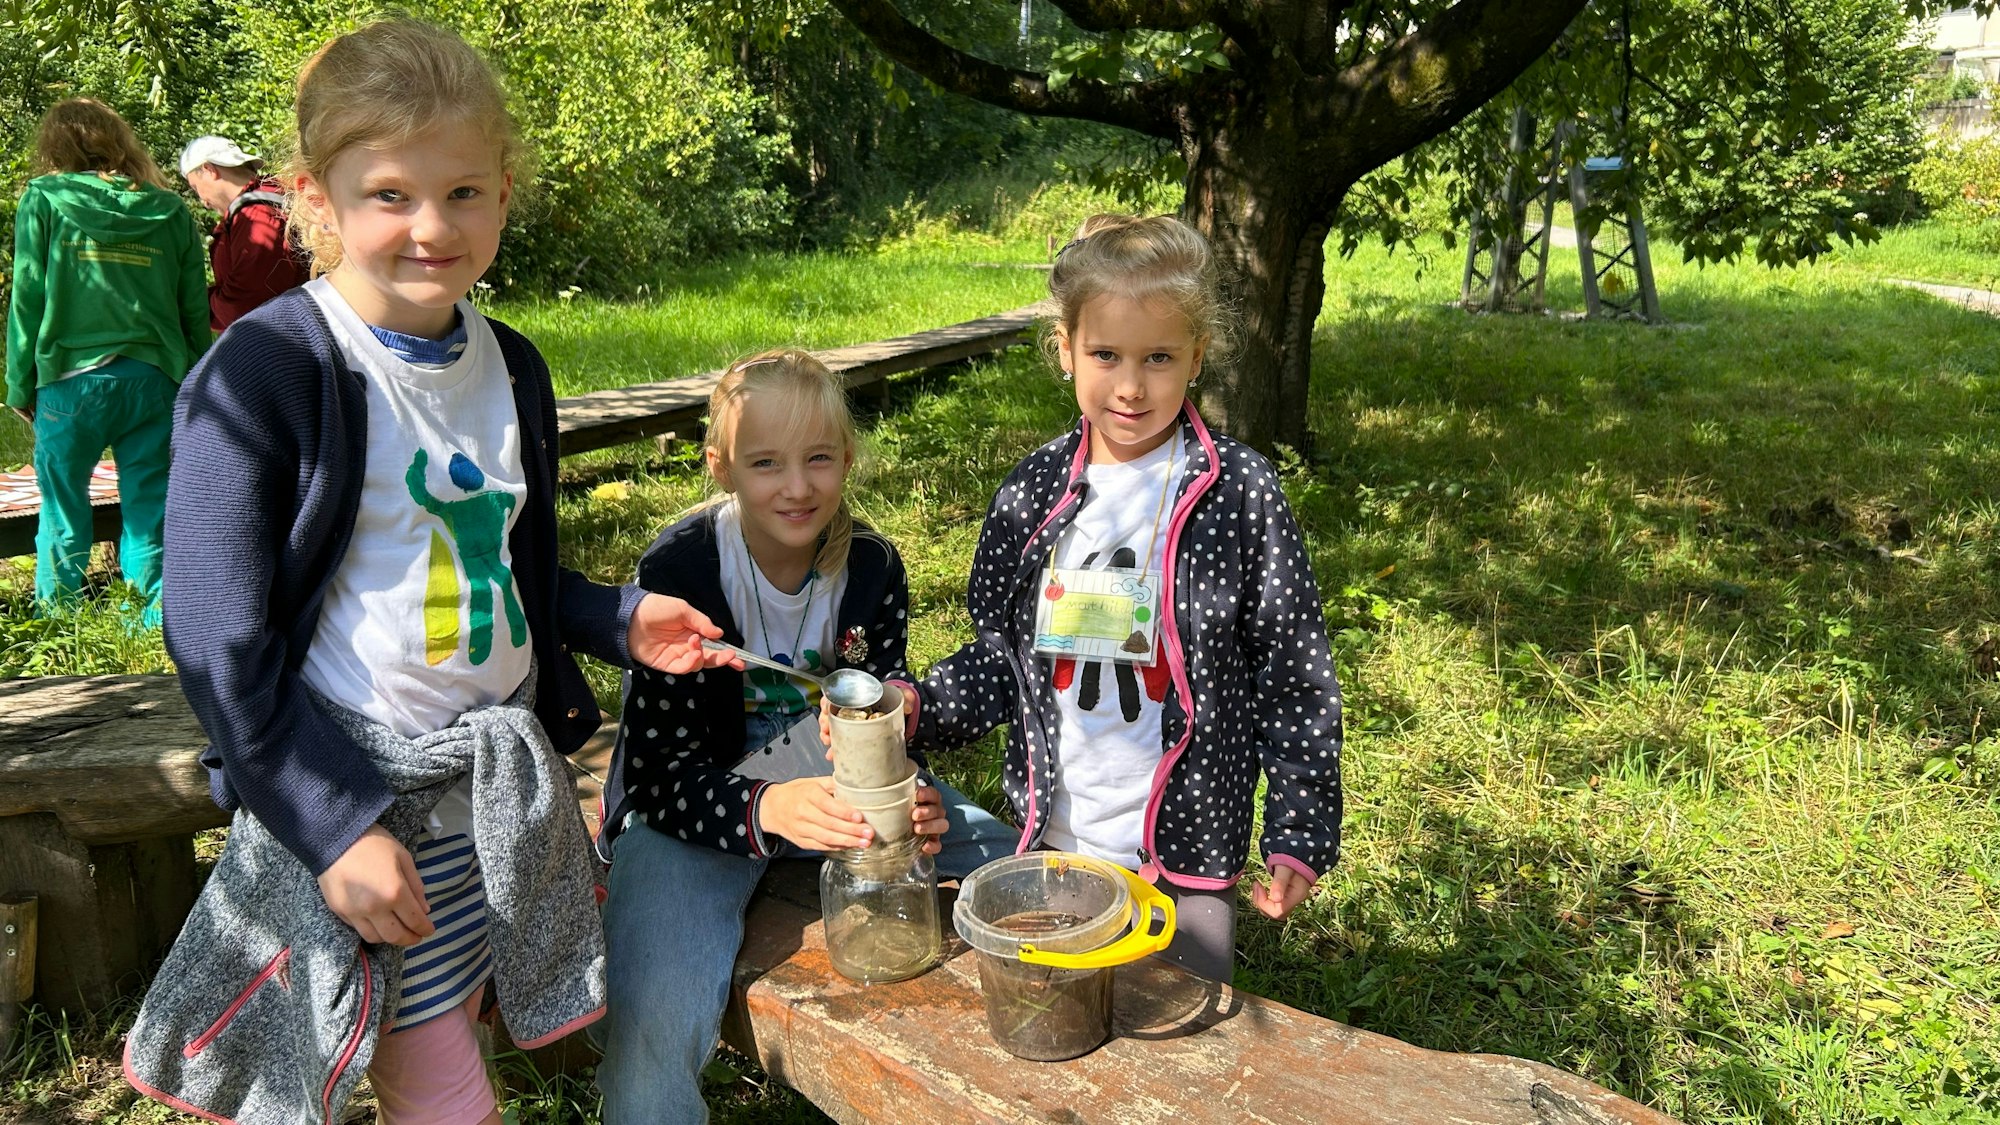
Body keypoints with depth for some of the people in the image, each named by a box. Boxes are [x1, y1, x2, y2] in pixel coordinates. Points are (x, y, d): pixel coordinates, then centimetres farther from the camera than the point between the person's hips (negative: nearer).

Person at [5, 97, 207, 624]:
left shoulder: (44, 199, 1)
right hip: (154, 379, 2)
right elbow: (195, 310, 6)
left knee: (62, 507, 11)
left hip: (72, 378, -2)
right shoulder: (169, 210, 6)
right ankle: (159, 615, 9)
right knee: (150, 510, 8)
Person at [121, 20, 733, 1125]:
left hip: (501, 777, 6)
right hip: (354, 789, -6)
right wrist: (336, 827, -19)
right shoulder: (261, 374, -16)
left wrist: (617, 619, 1)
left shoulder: (511, 369, 5)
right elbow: (218, 643, -16)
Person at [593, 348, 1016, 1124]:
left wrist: (905, 800, -25)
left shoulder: (872, 568, -6)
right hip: (693, 809, -4)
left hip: (837, 788, 4)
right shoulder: (678, 572, -18)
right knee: (653, 1029, -29)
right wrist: (764, 810, -40)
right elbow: (662, 775, -19)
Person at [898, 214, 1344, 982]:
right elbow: (1003, 654, 7)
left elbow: (1292, 676, -7)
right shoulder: (1035, 488, -1)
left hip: (1187, 854, -3)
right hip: (1054, 838, 3)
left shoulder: (1239, 493, -11)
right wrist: (918, 709, -10)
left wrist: (1300, 831, -8)